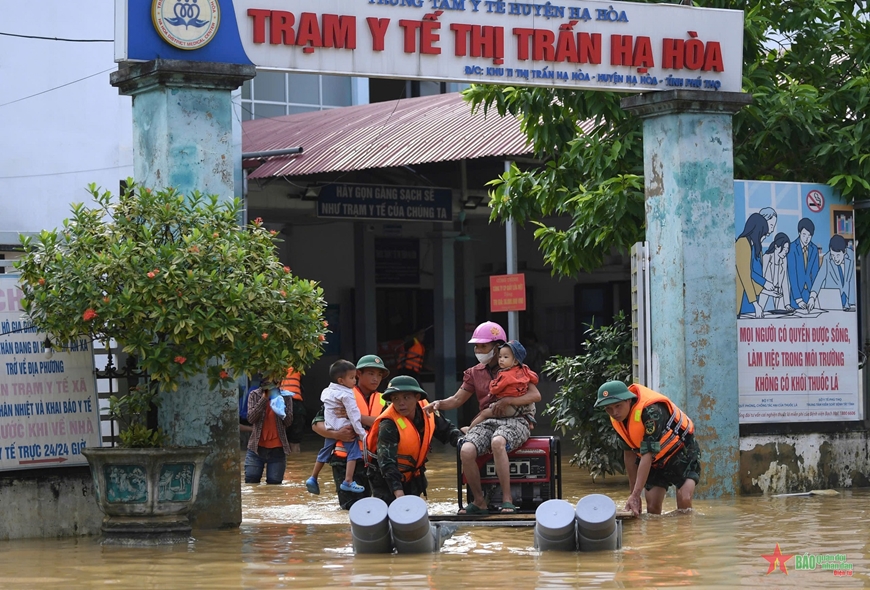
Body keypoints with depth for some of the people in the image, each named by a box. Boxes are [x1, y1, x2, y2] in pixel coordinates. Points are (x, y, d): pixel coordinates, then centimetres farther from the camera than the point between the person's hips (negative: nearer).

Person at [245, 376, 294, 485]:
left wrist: (279, 400, -14)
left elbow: (288, 421, -5)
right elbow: (251, 418, -11)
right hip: (257, 447, 0)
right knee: (251, 482, -3)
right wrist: (264, 398, -15)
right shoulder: (254, 395, 3)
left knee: (274, 484, 1)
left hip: (277, 449, 0)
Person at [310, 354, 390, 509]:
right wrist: (336, 434, -22)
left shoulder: (382, 401, 13)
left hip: (370, 462, 4)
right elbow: (317, 424, -3)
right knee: (352, 508, -13)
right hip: (345, 461, -4)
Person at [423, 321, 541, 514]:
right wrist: (439, 404, -3)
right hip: (487, 422, 4)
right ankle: (479, 502, -14)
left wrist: (507, 401, -19)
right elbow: (457, 399, 19)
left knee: (497, 442, -40)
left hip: (514, 420, -4)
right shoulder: (474, 373, 17)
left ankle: (507, 500, -35)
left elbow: (535, 395, -6)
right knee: (466, 451, -28)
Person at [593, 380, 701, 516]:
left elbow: (647, 455, -38)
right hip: (656, 460, 7)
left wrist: (635, 495, -39)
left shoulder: (652, 411, -36)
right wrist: (633, 493, -2)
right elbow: (629, 454, -2)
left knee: (684, 500, -25)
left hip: (682, 453, -7)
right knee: (652, 507, -4)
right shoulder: (617, 417, -12)